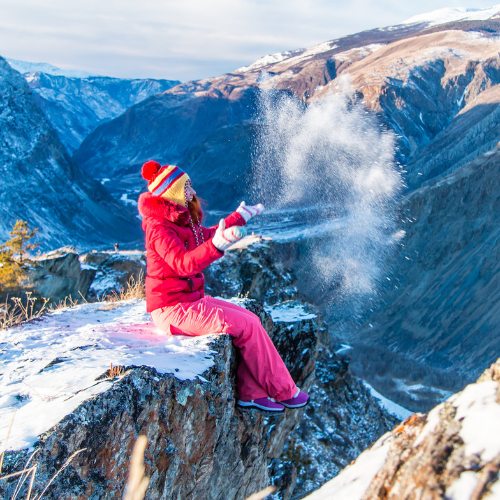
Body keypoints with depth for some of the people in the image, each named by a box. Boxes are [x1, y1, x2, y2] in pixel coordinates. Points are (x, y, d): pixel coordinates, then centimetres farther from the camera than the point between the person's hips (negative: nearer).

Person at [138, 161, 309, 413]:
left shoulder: (181, 220, 11)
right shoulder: (159, 227, -19)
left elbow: (206, 235, 30)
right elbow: (183, 263, -35)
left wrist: (239, 217, 37)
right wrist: (217, 245, -49)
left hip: (191, 300, 10)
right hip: (173, 309, -10)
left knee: (250, 319, 1)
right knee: (247, 326, -13)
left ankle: (250, 393, 3)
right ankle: (283, 392, 1)